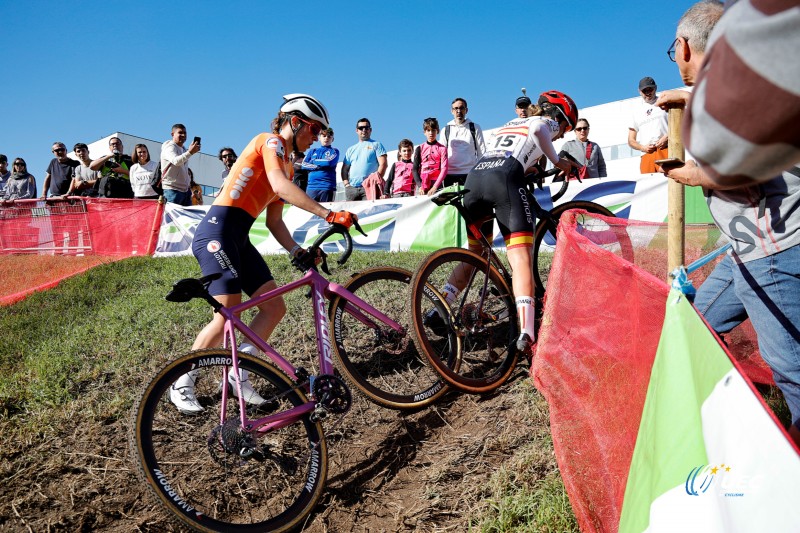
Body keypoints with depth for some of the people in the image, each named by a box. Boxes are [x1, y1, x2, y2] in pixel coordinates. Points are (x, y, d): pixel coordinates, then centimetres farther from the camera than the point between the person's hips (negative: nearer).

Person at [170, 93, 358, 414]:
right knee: (229, 316, -13)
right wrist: (329, 215, -28)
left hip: (239, 239, 9)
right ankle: (181, 384, 4)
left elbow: (274, 221, 17)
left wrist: (299, 252, 3)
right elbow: (281, 186, -24)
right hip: (218, 230, -9)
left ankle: (239, 375, 8)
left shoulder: (287, 166, 22)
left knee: (275, 307, 0)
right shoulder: (271, 142, -4)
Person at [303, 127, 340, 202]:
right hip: (311, 187, 3)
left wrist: (314, 161, 5)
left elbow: (329, 162, -9)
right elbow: (304, 165, 7)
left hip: (327, 187, -2)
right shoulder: (313, 151, 19)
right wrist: (318, 166, -6)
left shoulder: (334, 151, 11)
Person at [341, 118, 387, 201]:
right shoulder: (351, 149, 25)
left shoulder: (376, 145, 11)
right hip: (351, 188, 5)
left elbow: (383, 164, -1)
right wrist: (346, 183, 5)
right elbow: (345, 168, 23)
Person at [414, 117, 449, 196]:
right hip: (422, 184, 2)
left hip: (436, 184, -1)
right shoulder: (420, 149, 12)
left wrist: (435, 187, -16)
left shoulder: (442, 148, 6)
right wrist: (420, 186, -10)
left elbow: (444, 169, -3)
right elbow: (415, 169, 6)